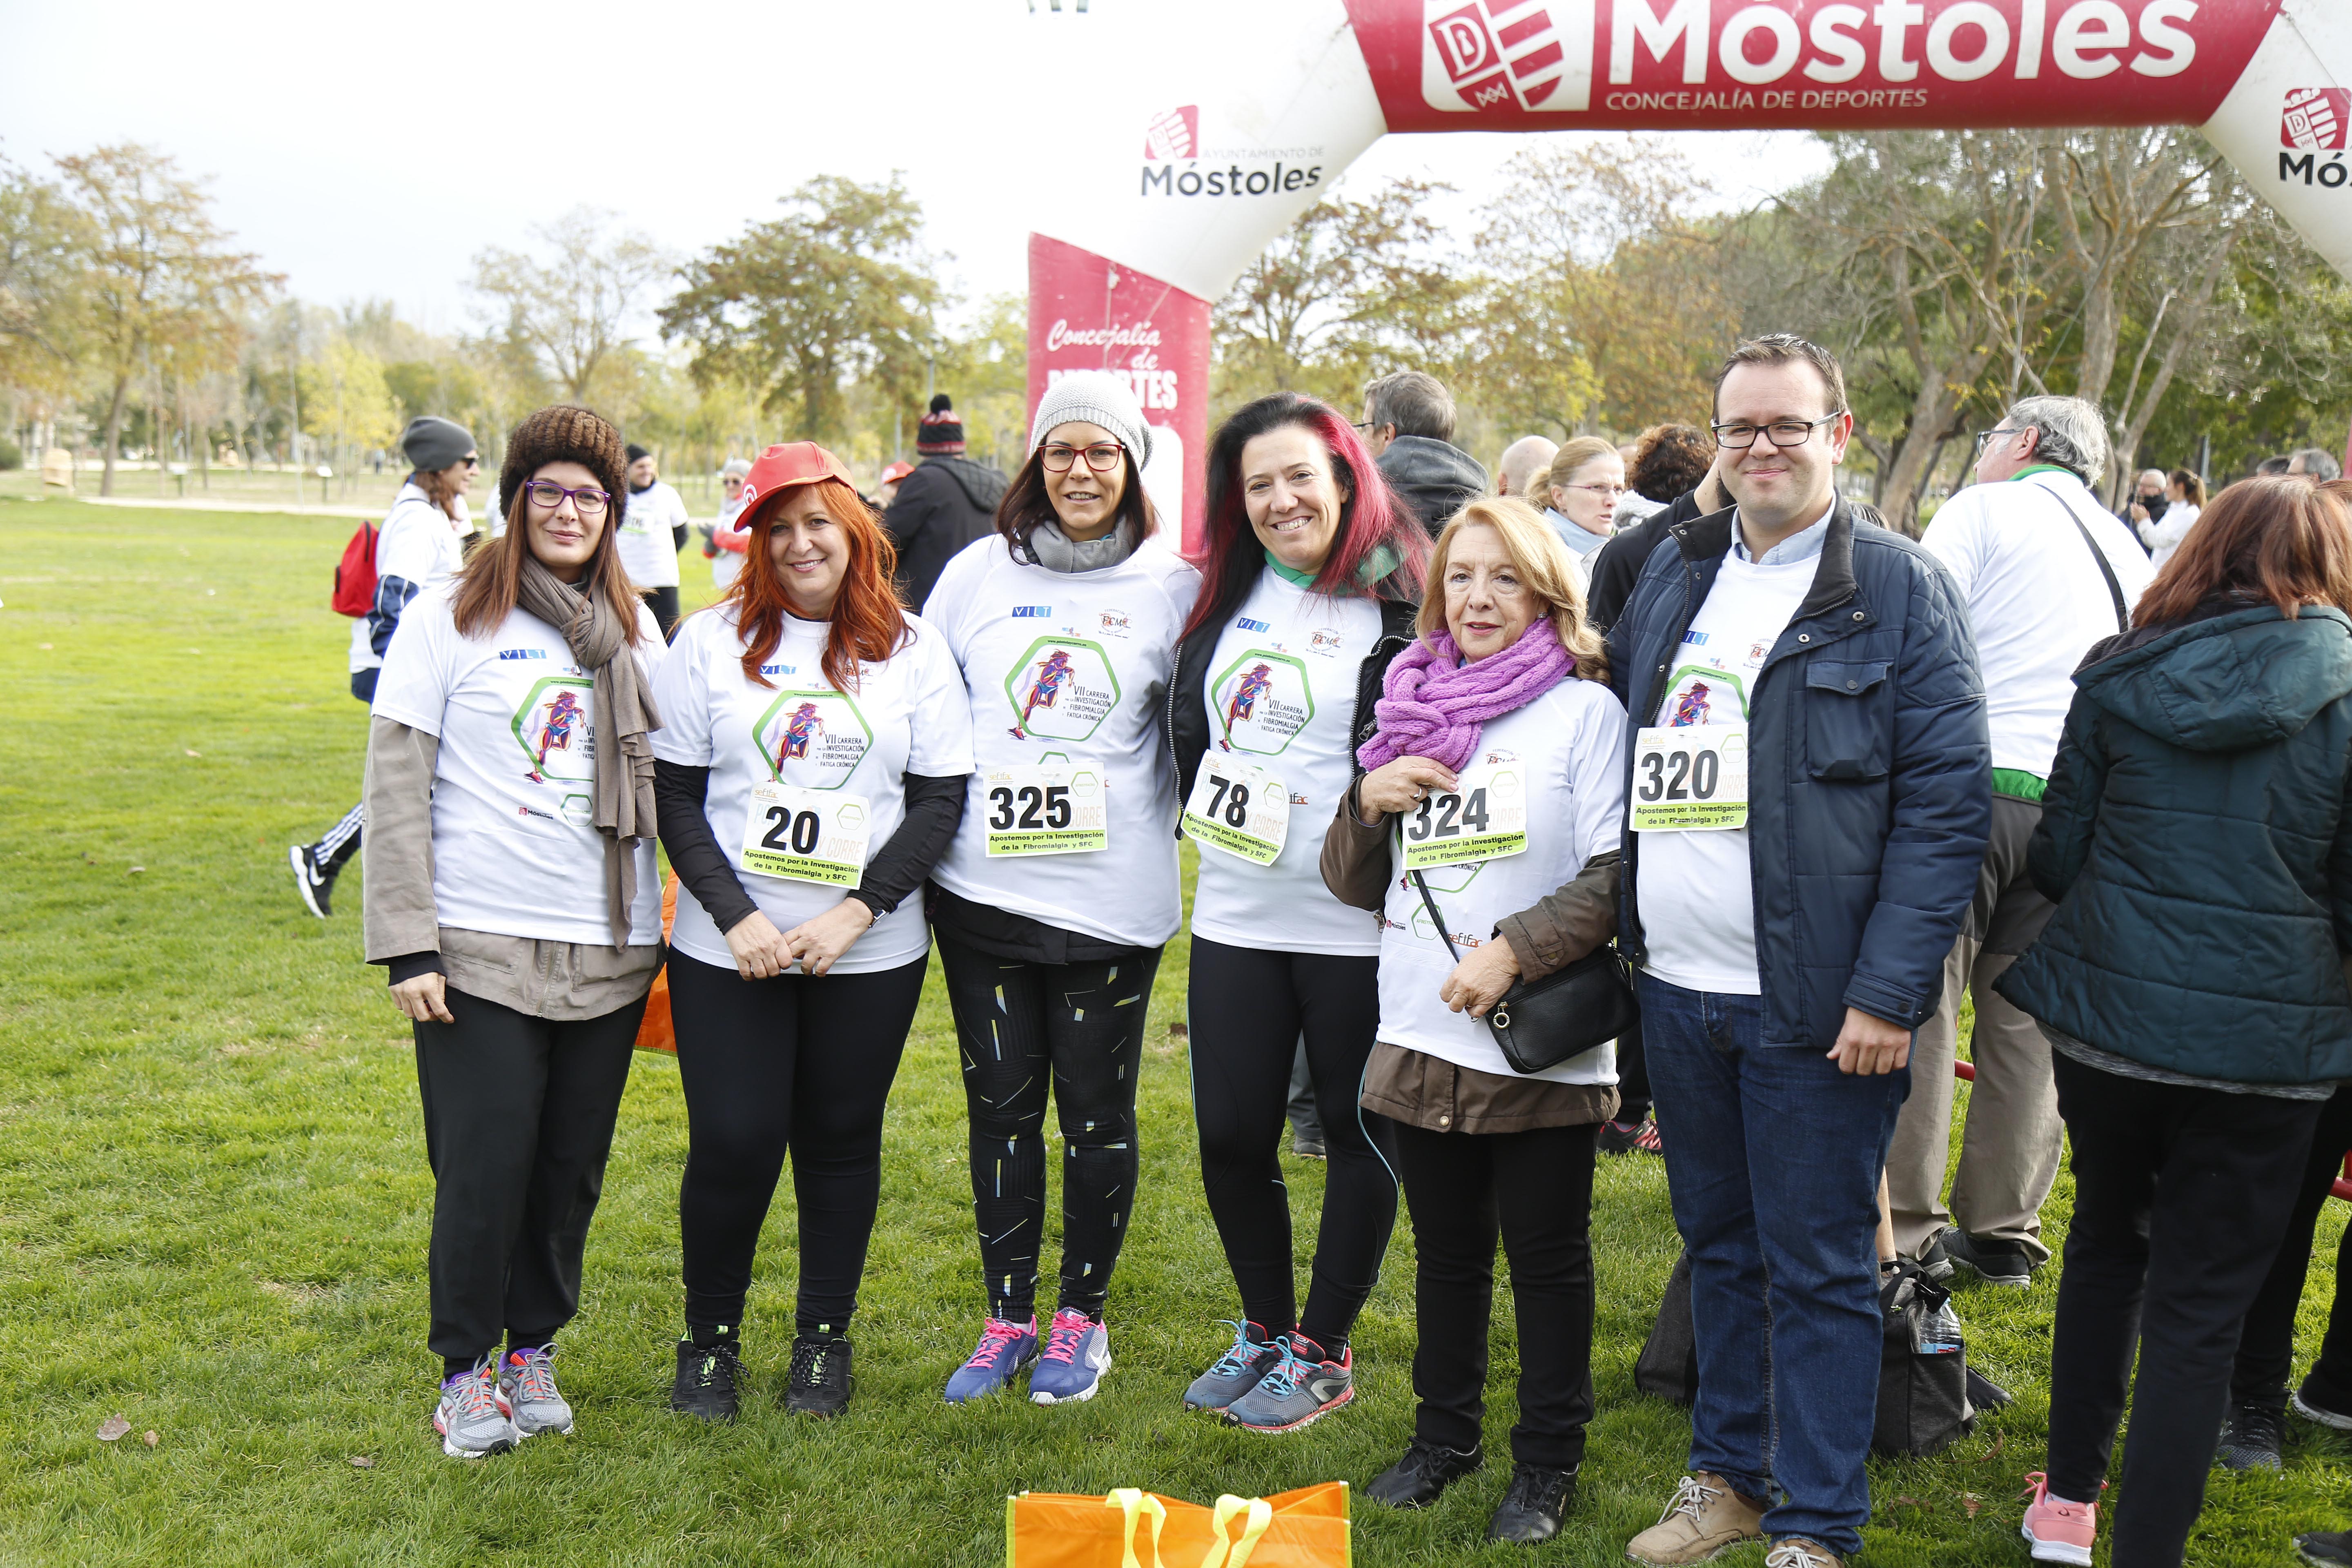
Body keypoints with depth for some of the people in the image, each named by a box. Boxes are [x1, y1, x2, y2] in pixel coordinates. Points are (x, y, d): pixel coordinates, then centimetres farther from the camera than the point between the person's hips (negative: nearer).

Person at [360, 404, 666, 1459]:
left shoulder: (635, 631, 10)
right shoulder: (449, 618, -2)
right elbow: (396, 787, -5)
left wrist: (667, 932, 13)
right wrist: (406, 943, -10)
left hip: (608, 948, 4)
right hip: (481, 945, -4)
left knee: (573, 1167, 9)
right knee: (484, 1166, -2)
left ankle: (533, 1349, 27)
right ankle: (465, 1368, 16)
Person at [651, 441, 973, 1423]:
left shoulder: (912, 649, 2)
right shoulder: (713, 640, 1)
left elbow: (941, 799, -1)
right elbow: (676, 794, -1)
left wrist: (856, 912, -12)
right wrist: (736, 916, -13)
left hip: (872, 955, 1)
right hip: (728, 951, 0)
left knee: (842, 1140, 10)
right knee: (732, 1145, -1)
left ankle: (824, 1339, 27)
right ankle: (709, 1339, 22)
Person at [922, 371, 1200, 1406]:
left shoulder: (1172, 588, 2)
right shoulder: (978, 573, 6)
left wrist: (1176, 832, 4)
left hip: (1112, 897, -2)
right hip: (984, 889, 2)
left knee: (1096, 1109, 6)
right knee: (1000, 1103, 9)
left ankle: (1082, 1314, 23)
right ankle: (1006, 1317, 22)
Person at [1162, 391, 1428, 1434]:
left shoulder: (1397, 605, -8)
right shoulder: (1226, 595, 9)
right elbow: (1184, 726, 20)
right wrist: (1204, 817, 12)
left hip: (1348, 925, -5)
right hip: (1232, 914, 5)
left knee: (1357, 1131, 8)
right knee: (1230, 1135, 10)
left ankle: (1323, 1351, 23)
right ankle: (1265, 1326, 31)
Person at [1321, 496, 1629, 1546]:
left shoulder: (1585, 710, -6)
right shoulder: (1412, 709, 10)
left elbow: (1616, 877, -12)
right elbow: (1354, 884, 14)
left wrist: (1516, 949, -21)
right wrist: (1370, 801, -4)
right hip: (1419, 1038, 5)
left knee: (1547, 1257, 8)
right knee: (1447, 1250, 18)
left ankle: (1547, 1462, 24)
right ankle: (1444, 1435, 35)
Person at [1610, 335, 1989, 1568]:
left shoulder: (1899, 587, -6)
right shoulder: (1674, 573, 11)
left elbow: (1949, 803, -11)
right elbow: (1621, 751, 20)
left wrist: (1888, 992, -17)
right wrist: (1622, 927, 12)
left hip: (1812, 1004, -5)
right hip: (1675, 990, 6)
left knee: (1818, 1270, 4)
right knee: (1717, 1246, 18)